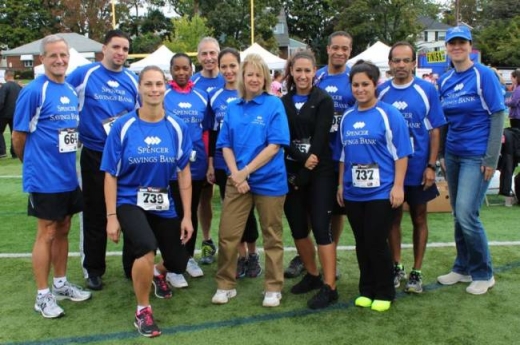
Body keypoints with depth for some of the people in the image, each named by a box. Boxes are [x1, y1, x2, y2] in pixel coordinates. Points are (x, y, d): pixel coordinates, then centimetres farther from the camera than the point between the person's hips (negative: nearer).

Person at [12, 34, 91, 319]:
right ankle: (43, 295, 14)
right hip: (45, 178, -7)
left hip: (68, 176, 7)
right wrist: (34, 164, 4)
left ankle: (60, 284, 30)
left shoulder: (71, 91, 8)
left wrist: (66, 163, 12)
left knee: (63, 230, 16)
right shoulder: (33, 91, -13)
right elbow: (18, 136, -9)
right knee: (47, 233, 2)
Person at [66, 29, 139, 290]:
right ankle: (93, 270, 22)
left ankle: (133, 267, 23)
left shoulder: (133, 80, 5)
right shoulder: (83, 75, -5)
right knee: (95, 215, 7)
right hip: (95, 156, -3)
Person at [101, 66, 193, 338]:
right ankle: (143, 311, -4)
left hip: (164, 203, 4)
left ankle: (157, 273, 50)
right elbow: (111, 174, -7)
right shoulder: (123, 126, -11)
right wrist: (111, 217, -11)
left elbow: (184, 172, -2)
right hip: (129, 201, -3)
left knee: (179, 262, 9)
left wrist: (187, 216, -3)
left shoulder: (177, 127, -6)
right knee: (147, 246, -30)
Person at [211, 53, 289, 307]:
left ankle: (273, 288, 22)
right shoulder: (232, 108, 8)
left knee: (272, 237, 9)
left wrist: (246, 171, -13)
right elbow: (226, 145, 7)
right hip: (236, 180, 4)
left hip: (269, 181, -3)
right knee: (227, 235, 4)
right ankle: (225, 285, 20)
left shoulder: (274, 104, -5)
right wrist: (236, 174, -9)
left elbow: (275, 145, -12)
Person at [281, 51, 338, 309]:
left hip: (319, 173, -4)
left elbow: (319, 139, -10)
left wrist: (303, 176, -13)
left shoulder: (323, 101, -2)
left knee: (321, 227, -7)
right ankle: (312, 275, 27)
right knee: (297, 228, 9)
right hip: (291, 172, 4)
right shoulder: (283, 102, 9)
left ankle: (329, 287, -1)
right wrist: (302, 158, -18)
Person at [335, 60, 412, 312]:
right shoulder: (347, 117, 9)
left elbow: (400, 153, -7)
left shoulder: (389, 114, -6)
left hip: (381, 192, -5)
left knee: (376, 244, 0)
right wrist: (341, 184, 13)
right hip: (353, 193, 5)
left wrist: (398, 186, -12)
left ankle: (384, 293, 18)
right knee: (362, 244, 13)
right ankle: (366, 290, 27)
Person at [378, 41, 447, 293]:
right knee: (393, 217, 11)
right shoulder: (381, 92, 1)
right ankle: (396, 267, 27)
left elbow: (435, 130, -3)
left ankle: (416, 272, 22)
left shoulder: (427, 90, -4)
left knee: (419, 218, 10)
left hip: (418, 168, -1)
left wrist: (431, 166, -10)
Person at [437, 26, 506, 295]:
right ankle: (463, 268, 27)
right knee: (458, 215, 11)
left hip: (477, 156, -6)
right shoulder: (445, 80, 8)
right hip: (453, 154, 6)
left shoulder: (483, 75, -7)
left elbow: (497, 116, -9)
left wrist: (491, 159, -13)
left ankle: (483, 274, 8)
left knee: (466, 214, -11)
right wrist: (442, 153, 9)